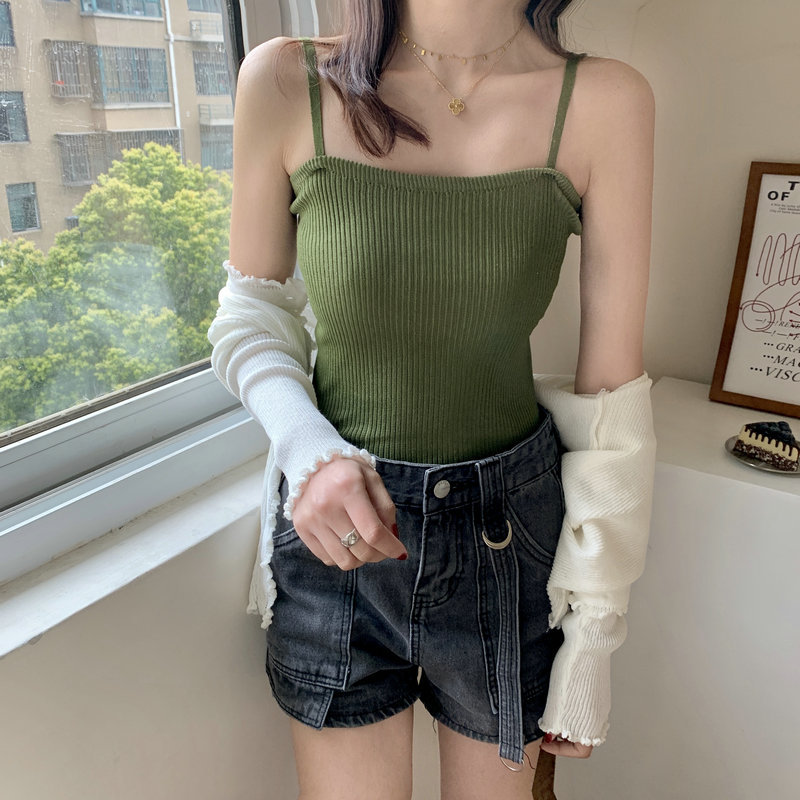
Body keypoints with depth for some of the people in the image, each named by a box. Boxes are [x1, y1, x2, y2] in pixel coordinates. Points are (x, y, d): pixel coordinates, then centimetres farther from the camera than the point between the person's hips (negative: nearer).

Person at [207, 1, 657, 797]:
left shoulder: (603, 102, -9)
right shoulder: (287, 82, -9)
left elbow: (612, 397, -7)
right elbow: (251, 313, 3)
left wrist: (593, 632, -2)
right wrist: (306, 449, -17)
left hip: (510, 531, 1)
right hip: (336, 527, 0)